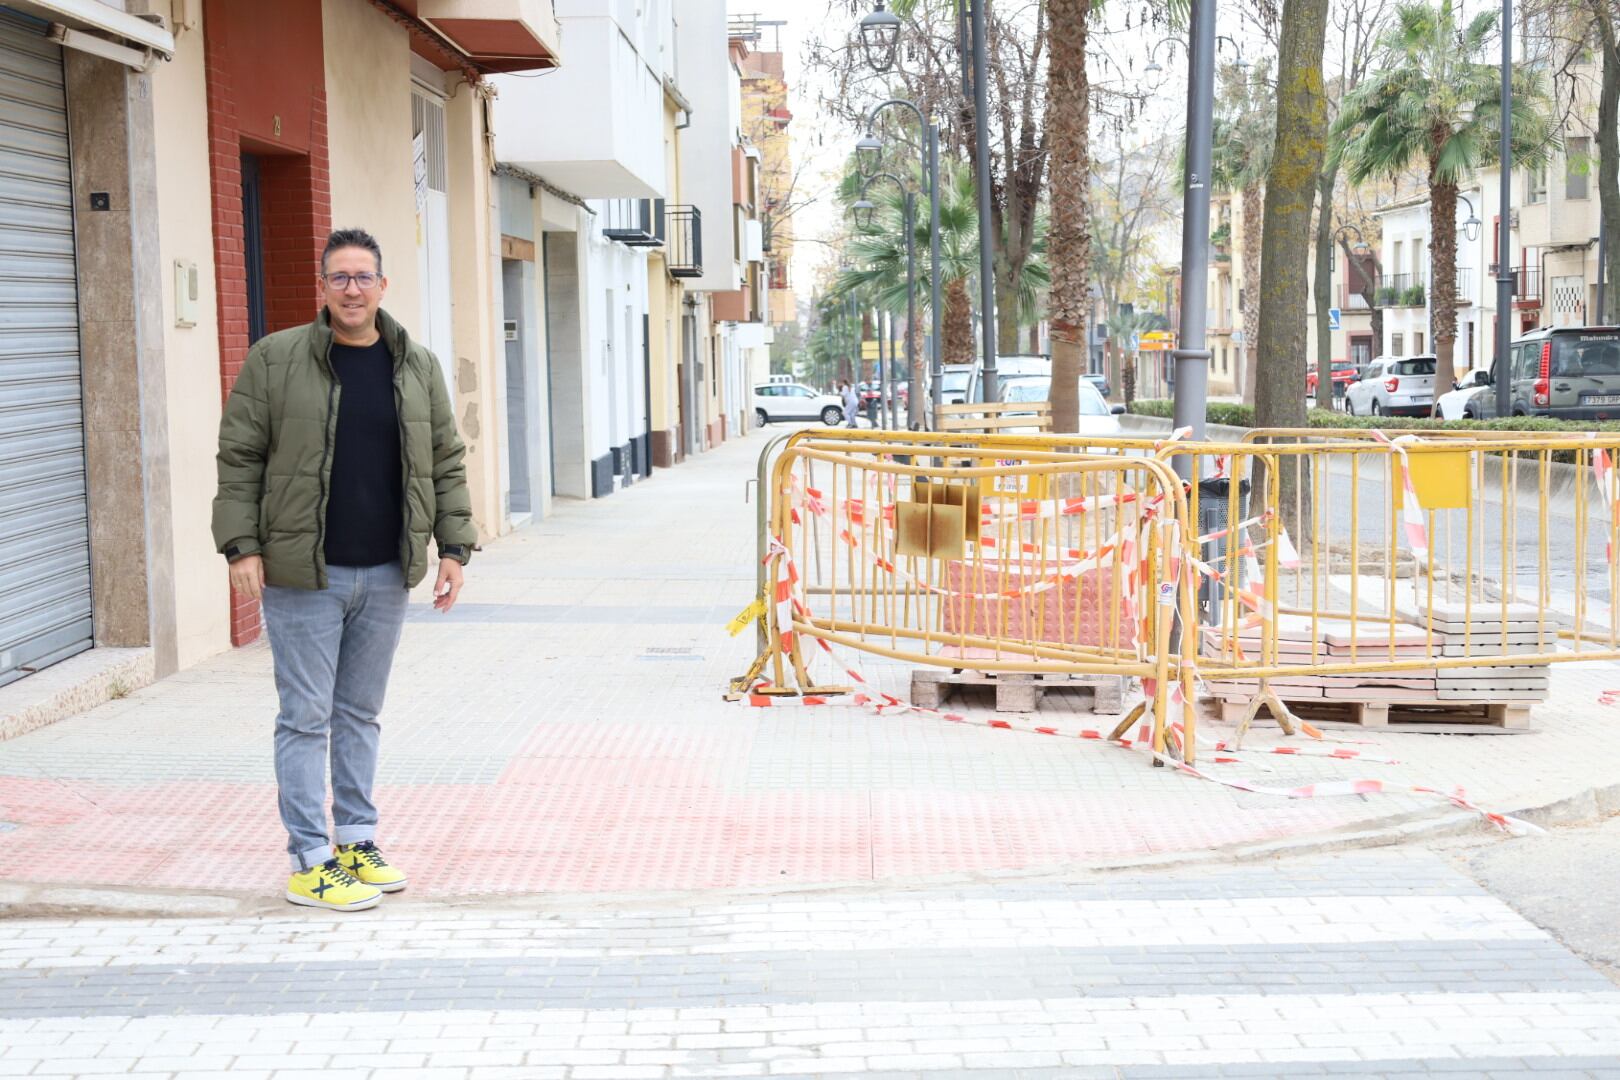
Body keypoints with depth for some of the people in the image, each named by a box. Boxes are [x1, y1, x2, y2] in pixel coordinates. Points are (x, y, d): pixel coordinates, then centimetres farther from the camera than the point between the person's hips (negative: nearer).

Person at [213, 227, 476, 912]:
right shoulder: (275, 360, -3)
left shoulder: (417, 368, 8)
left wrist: (453, 548, 6)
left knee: (361, 714, 14)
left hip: (386, 575, 4)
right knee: (306, 718, 0)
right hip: (302, 574, -4)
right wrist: (242, 546, -9)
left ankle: (357, 843, 24)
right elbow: (239, 459, -2)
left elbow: (446, 463, 12)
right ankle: (309, 863, 6)